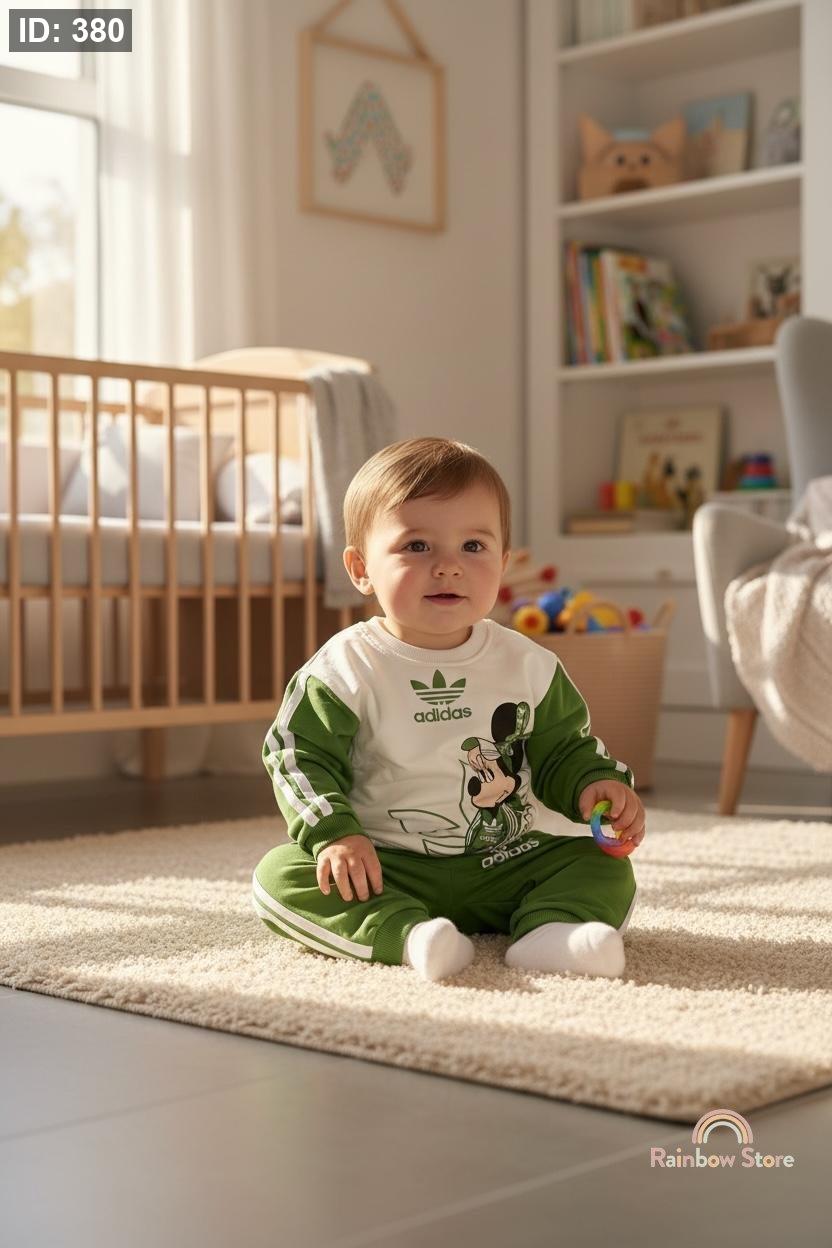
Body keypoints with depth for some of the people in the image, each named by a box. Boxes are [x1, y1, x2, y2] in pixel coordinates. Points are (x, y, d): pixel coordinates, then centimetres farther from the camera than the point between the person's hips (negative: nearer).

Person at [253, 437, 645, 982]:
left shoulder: (527, 664, 2)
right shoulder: (348, 667, -7)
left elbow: (564, 751, 12)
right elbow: (300, 758, -7)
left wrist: (599, 784, -10)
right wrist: (334, 834, -23)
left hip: (507, 866, 3)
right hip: (383, 869, -2)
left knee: (606, 869, -11)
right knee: (279, 874, -24)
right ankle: (406, 935, -41)